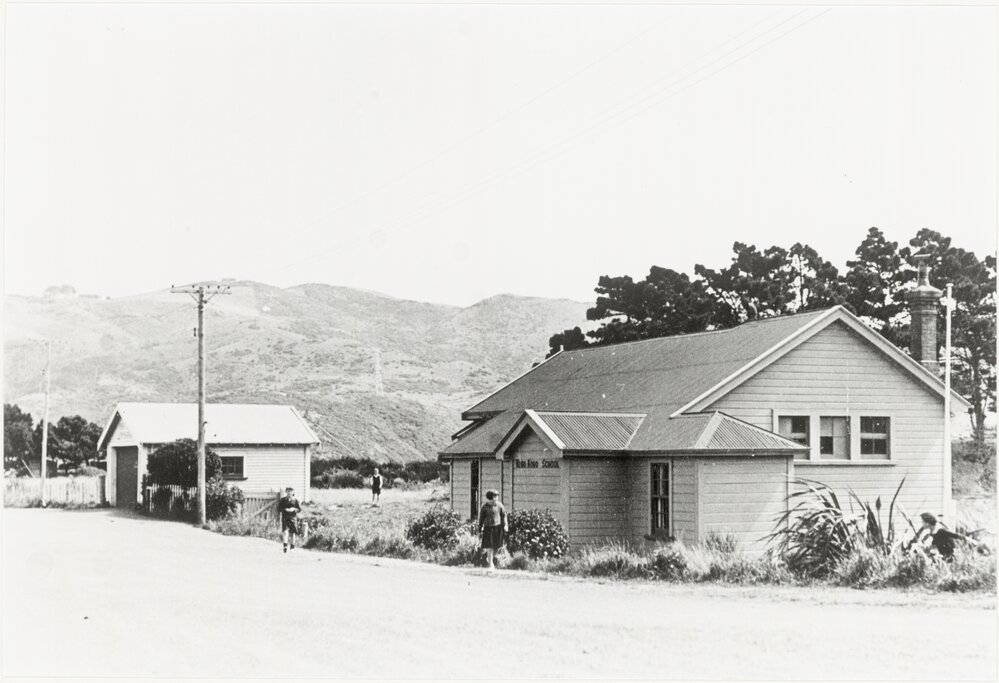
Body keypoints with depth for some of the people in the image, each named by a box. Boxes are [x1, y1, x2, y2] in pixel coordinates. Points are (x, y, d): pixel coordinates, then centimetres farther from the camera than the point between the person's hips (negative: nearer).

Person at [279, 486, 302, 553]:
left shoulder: (295, 500, 3)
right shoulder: (282, 500, 3)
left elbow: (299, 509, 3)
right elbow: (279, 508, 2)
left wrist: (294, 509, -16)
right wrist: (285, 509, -15)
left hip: (293, 518, 1)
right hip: (285, 518, -1)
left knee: (293, 532, 8)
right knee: (285, 531, -17)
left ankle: (292, 547, 22)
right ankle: (285, 546, -21)